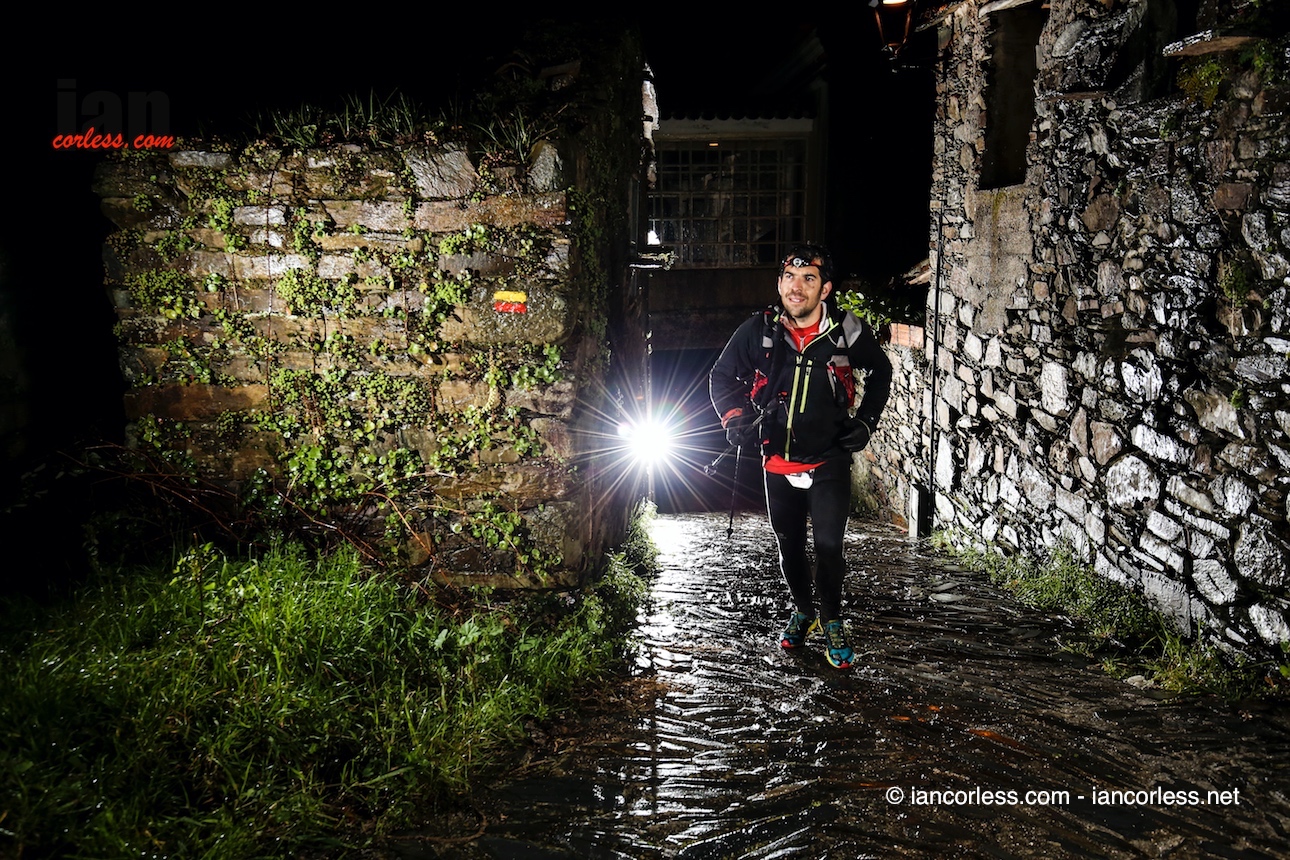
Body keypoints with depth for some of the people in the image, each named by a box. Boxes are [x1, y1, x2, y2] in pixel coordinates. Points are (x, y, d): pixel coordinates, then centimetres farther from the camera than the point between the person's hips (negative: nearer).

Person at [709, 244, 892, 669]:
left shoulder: (846, 331, -10)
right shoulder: (759, 330, -9)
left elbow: (881, 372, 10)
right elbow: (721, 378, 7)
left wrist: (865, 421, 2)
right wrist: (737, 421, -6)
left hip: (829, 461, -2)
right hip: (779, 462, 2)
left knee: (828, 545, -11)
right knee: (789, 548, 14)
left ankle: (832, 622, 12)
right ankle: (803, 611, 39)